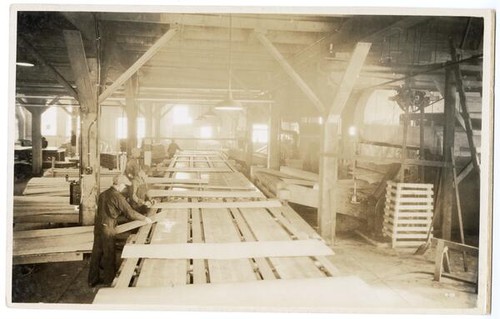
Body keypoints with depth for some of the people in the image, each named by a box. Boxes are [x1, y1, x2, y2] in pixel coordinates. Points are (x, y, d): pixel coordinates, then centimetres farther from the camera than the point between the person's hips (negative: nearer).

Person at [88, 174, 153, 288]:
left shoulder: (103, 194, 9)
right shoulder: (118, 196, -15)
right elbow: (130, 212, -16)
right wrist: (145, 218, -5)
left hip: (98, 226, 7)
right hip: (108, 228, -7)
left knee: (96, 253, 14)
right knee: (109, 254, 8)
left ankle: (93, 280, 23)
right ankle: (109, 280, 22)